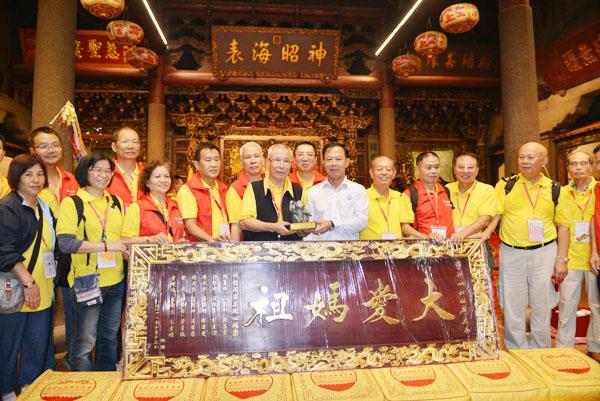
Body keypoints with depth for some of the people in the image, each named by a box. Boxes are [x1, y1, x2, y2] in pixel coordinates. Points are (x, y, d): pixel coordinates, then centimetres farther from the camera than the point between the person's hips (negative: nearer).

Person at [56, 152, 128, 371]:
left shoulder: (117, 202, 10)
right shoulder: (72, 203, -6)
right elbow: (65, 243, -17)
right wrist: (106, 246, -21)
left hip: (116, 281, 6)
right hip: (87, 281, -5)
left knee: (110, 337, 17)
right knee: (85, 342, 2)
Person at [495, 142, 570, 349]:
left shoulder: (554, 189, 5)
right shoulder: (505, 186, 2)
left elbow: (562, 225, 6)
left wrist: (561, 258, 0)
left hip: (544, 252, 1)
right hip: (511, 254, 0)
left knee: (542, 306, 9)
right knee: (512, 307, 7)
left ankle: (540, 353, 27)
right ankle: (516, 352, 23)